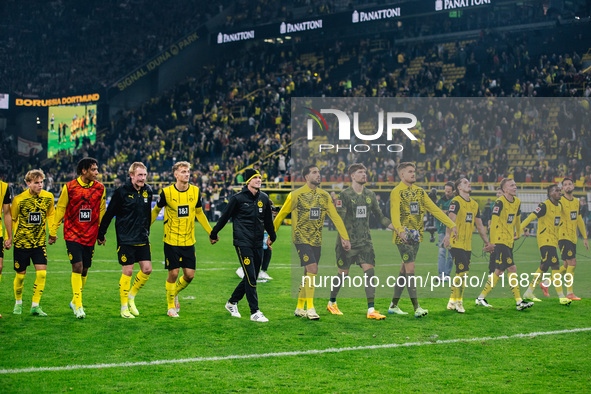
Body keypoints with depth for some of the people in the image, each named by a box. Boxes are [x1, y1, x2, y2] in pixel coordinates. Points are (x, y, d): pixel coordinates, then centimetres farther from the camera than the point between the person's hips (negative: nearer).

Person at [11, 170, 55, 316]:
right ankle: (18, 303, 30)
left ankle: (35, 306, -1)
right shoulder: (19, 199, -13)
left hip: (39, 242, 2)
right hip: (21, 242, -2)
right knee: (21, 275, 6)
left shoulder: (48, 197, -4)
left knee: (42, 273, -11)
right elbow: (11, 219, 0)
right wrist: (9, 237, -2)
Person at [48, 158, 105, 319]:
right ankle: (78, 305, -10)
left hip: (90, 236, 3)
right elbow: (60, 209, 3)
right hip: (72, 234, -3)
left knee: (84, 270, 8)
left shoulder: (100, 188, 3)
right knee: (77, 267, -14)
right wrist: (53, 232, 7)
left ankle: (75, 301, 27)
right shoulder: (69, 187, -5)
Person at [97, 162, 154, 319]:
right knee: (127, 271, -3)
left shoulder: (148, 191, 6)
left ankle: (131, 296, 23)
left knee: (147, 269, 1)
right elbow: (109, 213, -5)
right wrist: (101, 234, -1)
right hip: (126, 239, -5)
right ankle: (124, 308, 8)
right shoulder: (122, 192, -10)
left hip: (142, 239, 5)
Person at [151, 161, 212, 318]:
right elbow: (156, 211, 7)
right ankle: (171, 306, 14)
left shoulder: (195, 191, 1)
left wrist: (211, 232, 16)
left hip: (189, 241, 3)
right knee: (173, 273, -3)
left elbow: (199, 213, 15)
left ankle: (175, 293, 31)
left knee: (189, 275, 1)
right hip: (171, 240, -3)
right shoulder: (166, 192, -8)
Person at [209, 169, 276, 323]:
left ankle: (232, 302, 28)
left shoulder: (264, 198, 9)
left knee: (251, 278, 9)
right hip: (243, 243, -6)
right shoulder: (238, 198, -7)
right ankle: (255, 312, -6)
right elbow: (225, 216, 3)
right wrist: (213, 234, 12)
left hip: (258, 244, 6)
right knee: (251, 278, -11)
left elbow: (268, 220, 24)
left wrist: (272, 237, 34)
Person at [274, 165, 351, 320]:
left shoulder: (324, 196, 8)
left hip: (317, 240, 6)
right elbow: (281, 215, 2)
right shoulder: (296, 195, -6)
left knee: (308, 274, 9)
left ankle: (299, 308, 21)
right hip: (301, 238, -6)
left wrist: (345, 237, -2)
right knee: (312, 269, -18)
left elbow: (335, 217, 6)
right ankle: (310, 309, -14)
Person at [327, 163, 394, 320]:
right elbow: (339, 218, -13)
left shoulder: (370, 195, 9)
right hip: (348, 241, -4)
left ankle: (371, 310, -10)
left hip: (365, 241, 4)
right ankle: (332, 303, 27)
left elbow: (379, 215, 16)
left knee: (370, 270, -8)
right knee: (343, 273, 4)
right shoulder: (345, 195, -7)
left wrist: (396, 227, 6)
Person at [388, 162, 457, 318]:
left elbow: (434, 209, 15)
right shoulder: (396, 192, -8)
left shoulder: (419, 192, 14)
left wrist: (452, 225, 10)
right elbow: (395, 213, -23)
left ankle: (393, 305, 18)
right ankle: (416, 308, -15)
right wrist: (400, 230, -41)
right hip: (403, 236, -7)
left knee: (404, 270, 10)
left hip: (416, 236, 7)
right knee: (410, 268, -12)